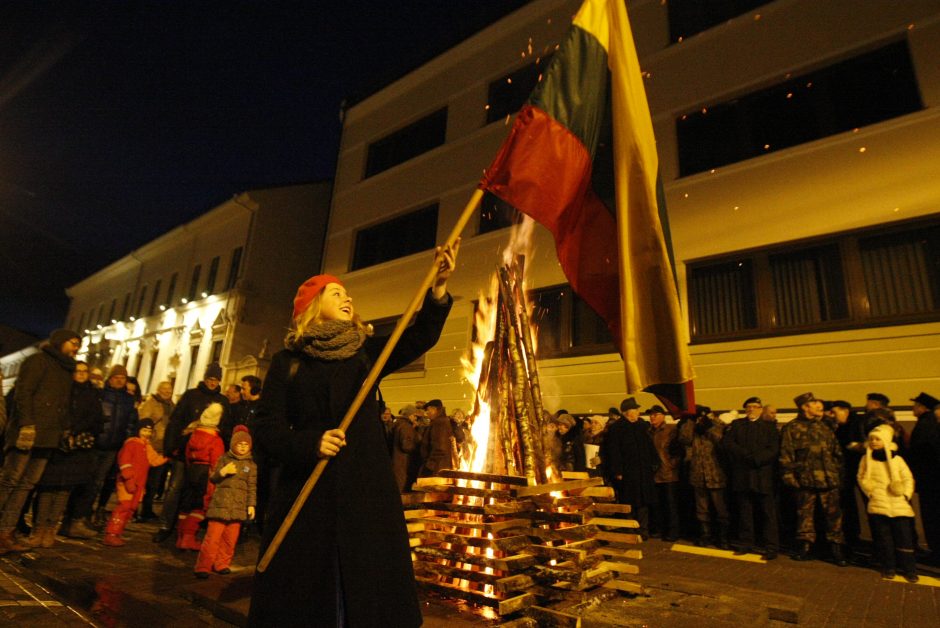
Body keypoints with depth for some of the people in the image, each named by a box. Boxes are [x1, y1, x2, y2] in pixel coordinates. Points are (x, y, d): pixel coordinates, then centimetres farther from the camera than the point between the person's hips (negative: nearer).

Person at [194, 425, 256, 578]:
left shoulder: (251, 465, 7)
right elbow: (212, 479, 6)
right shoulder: (224, 459, 4)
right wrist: (223, 471, -13)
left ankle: (222, 564, 21)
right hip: (220, 504, -2)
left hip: (238, 507, 2)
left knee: (230, 538, 7)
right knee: (213, 536, -5)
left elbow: (252, 487, 7)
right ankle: (203, 566, 5)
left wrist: (251, 505, 0)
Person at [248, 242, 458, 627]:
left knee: (366, 591, 6)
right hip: (306, 494, -1)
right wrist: (309, 443, -22)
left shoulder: (366, 353, 9)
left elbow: (419, 338, -6)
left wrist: (438, 288, -20)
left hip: (366, 490, 1)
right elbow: (266, 428, -3)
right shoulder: (287, 362, 5)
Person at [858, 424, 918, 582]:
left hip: (899, 505, 0)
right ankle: (888, 568, 19)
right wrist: (869, 492, -3)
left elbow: (908, 479, 7)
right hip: (878, 505, 0)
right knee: (884, 538, 8)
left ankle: (909, 569, 16)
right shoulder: (866, 459, 2)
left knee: (904, 537, 3)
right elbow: (862, 478, 8)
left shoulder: (897, 459, 1)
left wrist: (907, 495, -3)